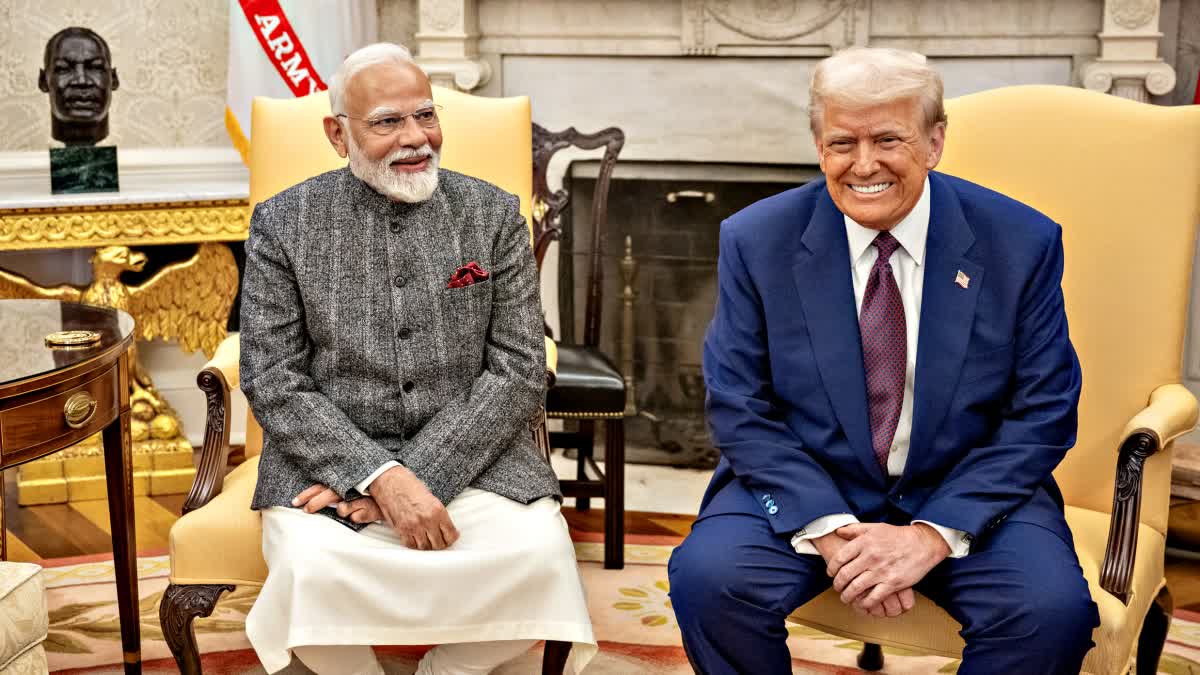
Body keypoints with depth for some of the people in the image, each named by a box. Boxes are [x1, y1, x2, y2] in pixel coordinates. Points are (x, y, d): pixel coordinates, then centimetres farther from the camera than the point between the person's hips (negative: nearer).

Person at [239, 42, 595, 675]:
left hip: (468, 456, 1)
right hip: (327, 455, -1)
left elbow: (519, 372, -2)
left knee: (541, 552, -27)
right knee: (309, 567, -31)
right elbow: (272, 379, -5)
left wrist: (418, 476, -14)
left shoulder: (493, 213, 3)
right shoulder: (283, 222, 1)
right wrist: (381, 476, -19)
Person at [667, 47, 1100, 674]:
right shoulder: (756, 241, -4)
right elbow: (738, 410, -4)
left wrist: (934, 533, -16)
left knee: (1052, 610, -27)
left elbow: (1041, 417, -4)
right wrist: (827, 527, -18)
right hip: (804, 488, 0)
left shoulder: (1022, 242, -6)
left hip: (966, 494, 0)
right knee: (706, 578, -27)